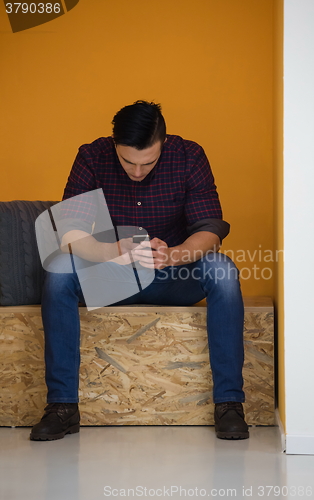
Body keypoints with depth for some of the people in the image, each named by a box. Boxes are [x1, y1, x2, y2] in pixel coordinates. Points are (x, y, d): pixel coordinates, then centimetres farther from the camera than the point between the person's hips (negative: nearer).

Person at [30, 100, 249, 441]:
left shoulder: (189, 156, -13)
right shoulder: (92, 157, -14)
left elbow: (211, 230, -19)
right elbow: (69, 235, -24)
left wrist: (171, 255, -42)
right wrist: (116, 253, -45)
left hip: (173, 279, 0)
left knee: (222, 270, -31)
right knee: (59, 271, -29)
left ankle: (228, 402, -27)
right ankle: (62, 404, -25)